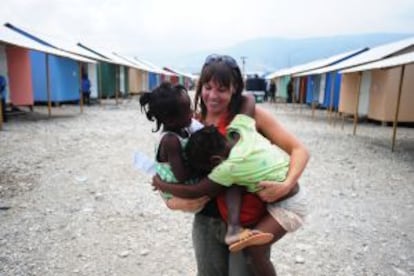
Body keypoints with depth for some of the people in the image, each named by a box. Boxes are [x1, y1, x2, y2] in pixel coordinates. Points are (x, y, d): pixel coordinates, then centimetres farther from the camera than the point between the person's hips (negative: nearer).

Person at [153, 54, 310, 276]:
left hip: (248, 223, -3)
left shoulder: (251, 115, -10)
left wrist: (287, 185, -26)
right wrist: (176, 203, -17)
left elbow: (298, 150, -10)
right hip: (206, 223, 3)